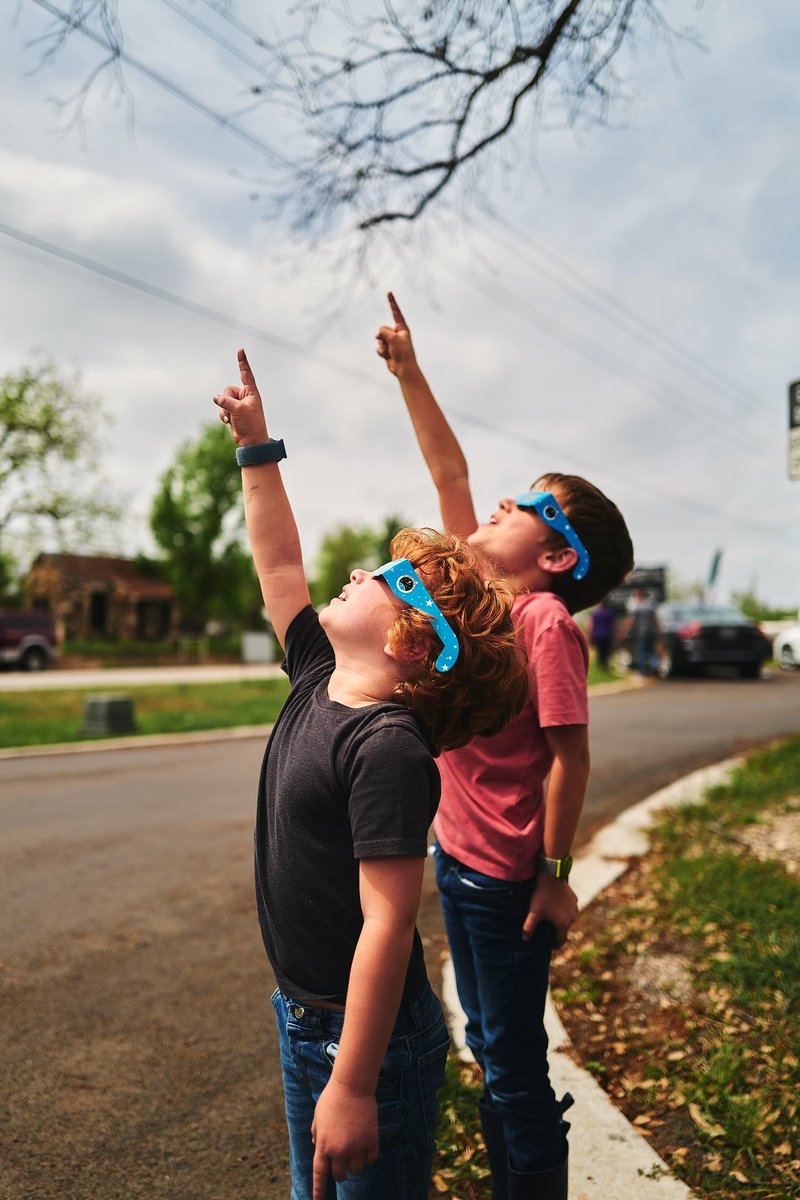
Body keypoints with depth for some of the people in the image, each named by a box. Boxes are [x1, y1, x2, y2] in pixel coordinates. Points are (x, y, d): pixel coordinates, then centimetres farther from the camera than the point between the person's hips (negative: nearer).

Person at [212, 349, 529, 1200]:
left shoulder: (388, 747, -26)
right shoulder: (319, 680, -1)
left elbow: (388, 923, -27)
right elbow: (279, 566, 11)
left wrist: (352, 1088, -25)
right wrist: (255, 446, 16)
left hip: (369, 1035, -8)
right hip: (303, 1017, 8)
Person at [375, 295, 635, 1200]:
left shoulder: (546, 622, -20)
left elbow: (570, 756, -20)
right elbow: (448, 472, 5)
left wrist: (555, 876, -16)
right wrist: (407, 372, 4)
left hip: (507, 878, -8)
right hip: (457, 856, 8)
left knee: (515, 1066, 9)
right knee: (488, 1048, 23)